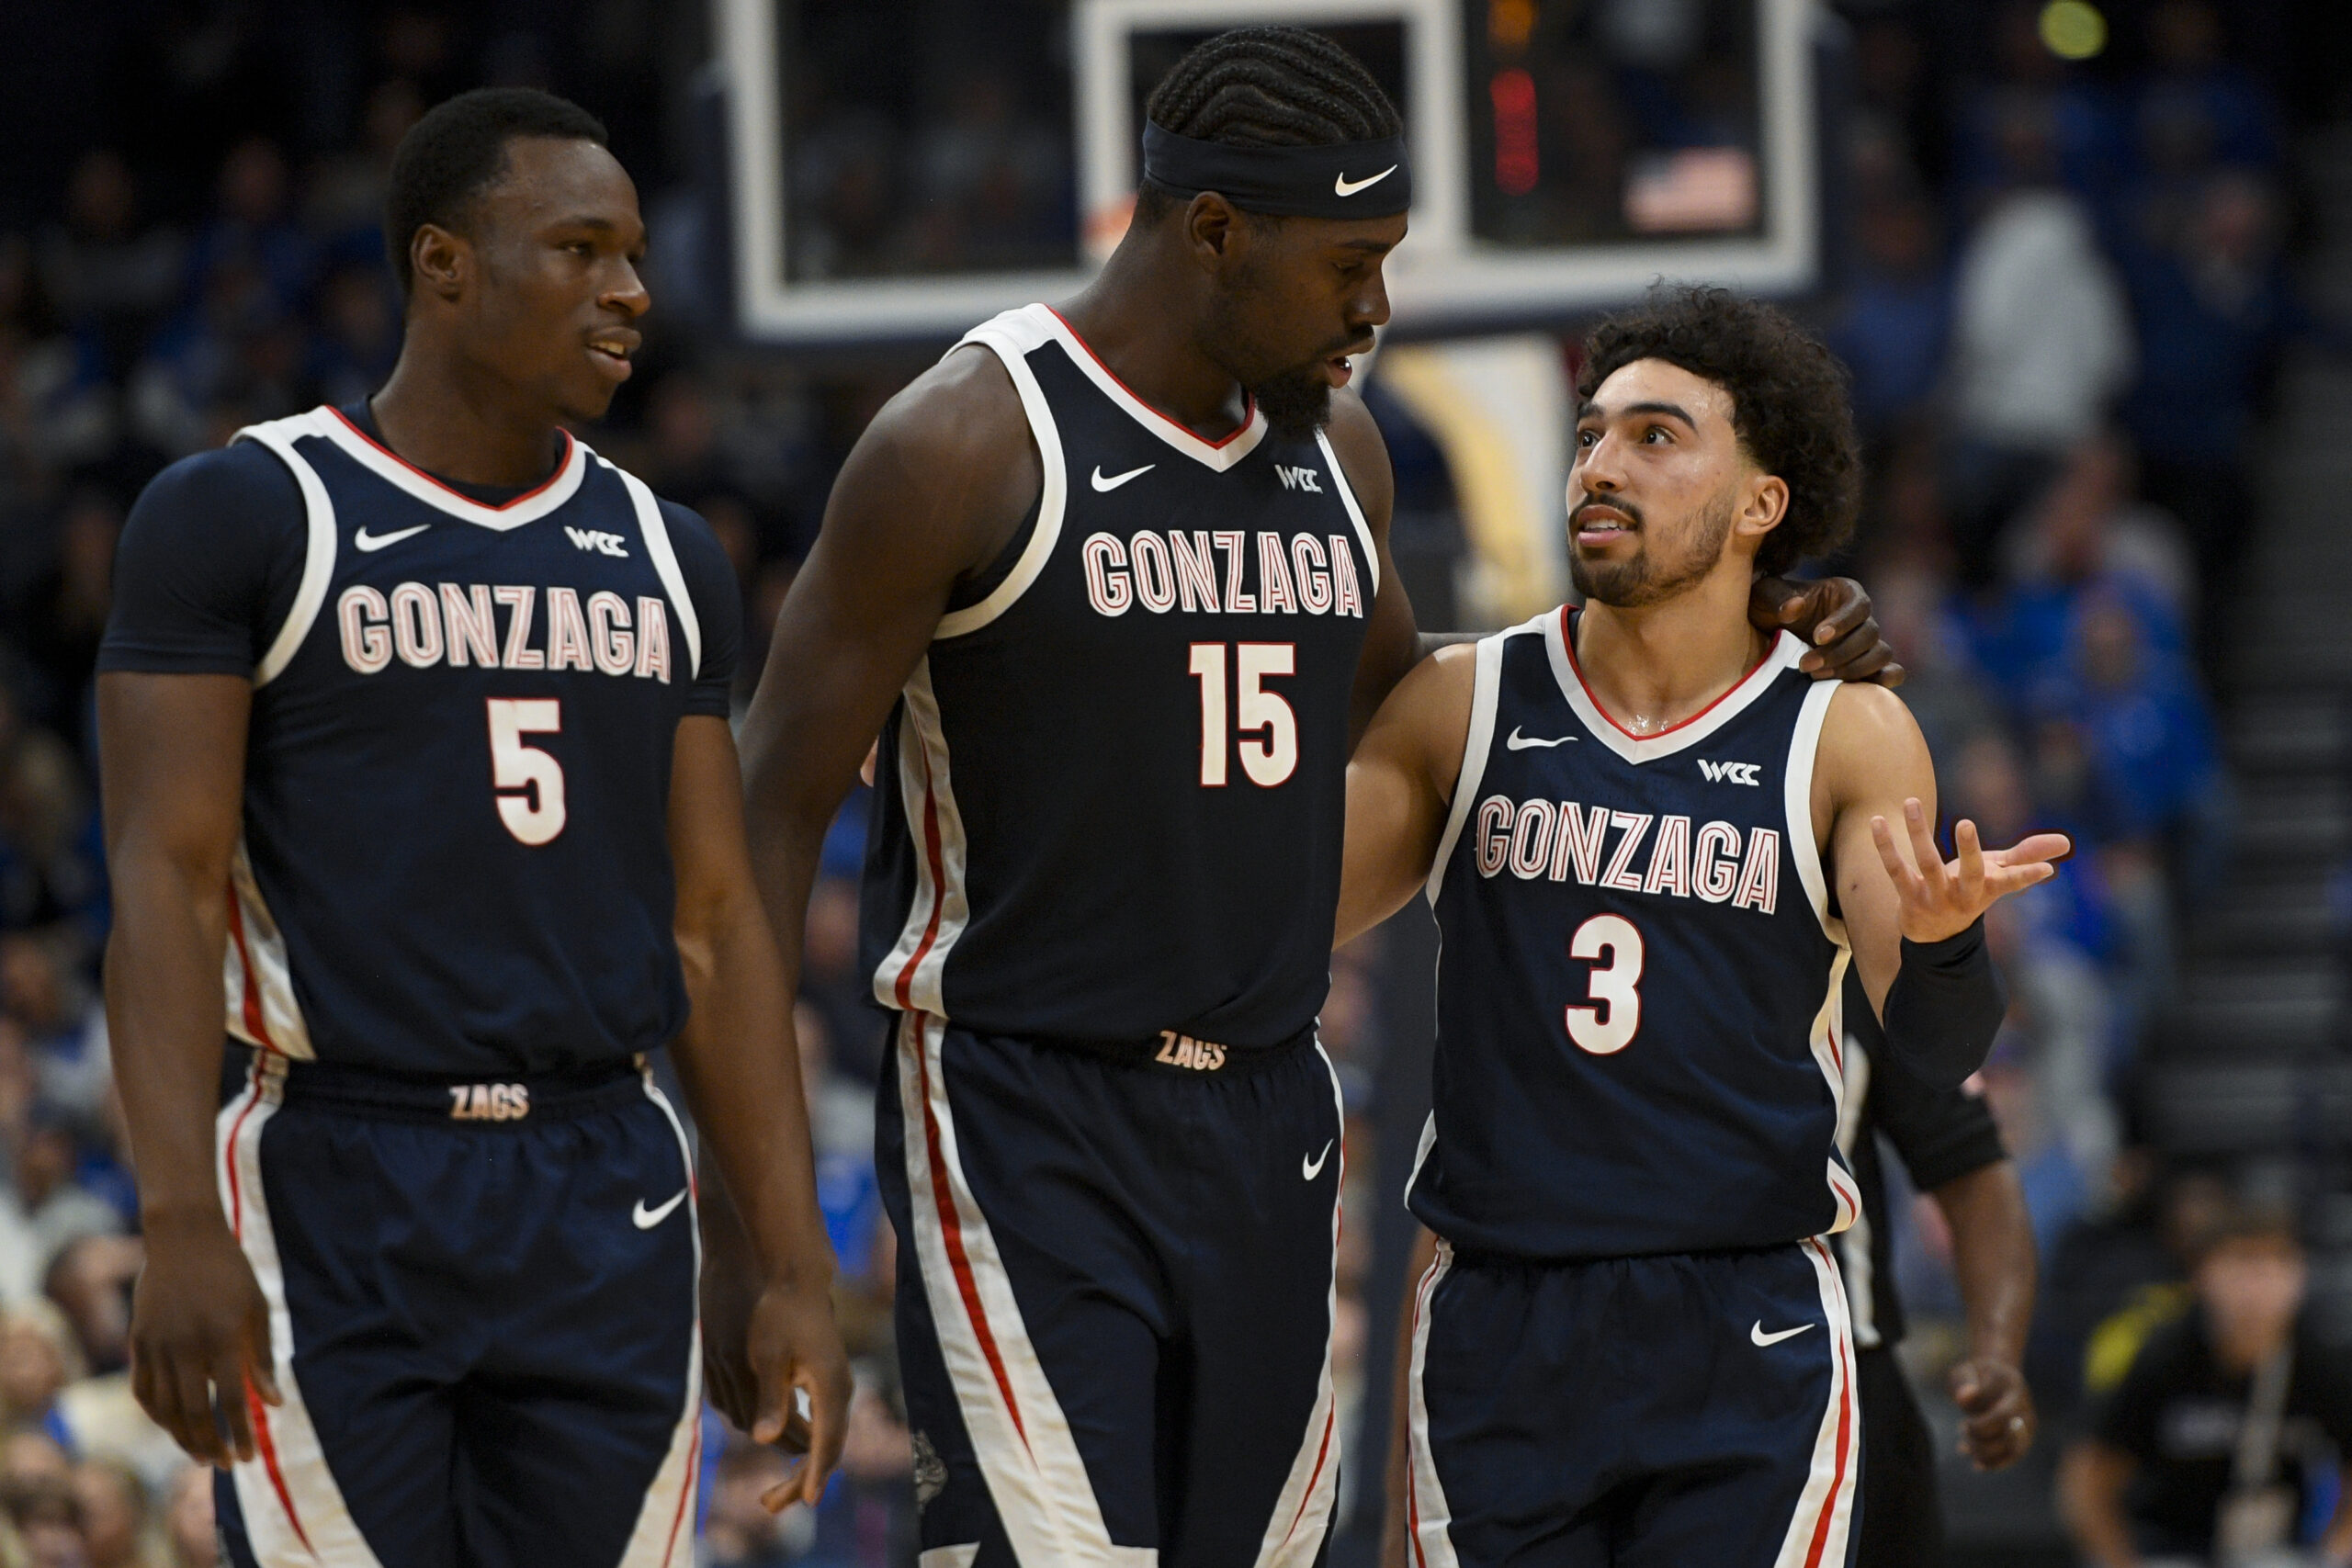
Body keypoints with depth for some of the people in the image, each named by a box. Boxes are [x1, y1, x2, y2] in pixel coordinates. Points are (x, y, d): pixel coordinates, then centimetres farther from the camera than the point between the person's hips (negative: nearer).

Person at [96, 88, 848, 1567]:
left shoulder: (666, 561, 13)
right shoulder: (240, 519, -3)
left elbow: (715, 928, 13)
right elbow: (165, 881, -9)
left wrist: (797, 1268, 6)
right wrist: (180, 1222, -20)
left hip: (606, 1208, 5)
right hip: (338, 1205, -5)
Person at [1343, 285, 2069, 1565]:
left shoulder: (1845, 740, 0)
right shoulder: (1461, 711, 5)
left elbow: (1934, 1057, -9)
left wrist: (1940, 939, -31)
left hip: (1748, 1338, -2)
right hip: (1498, 1328, 2)